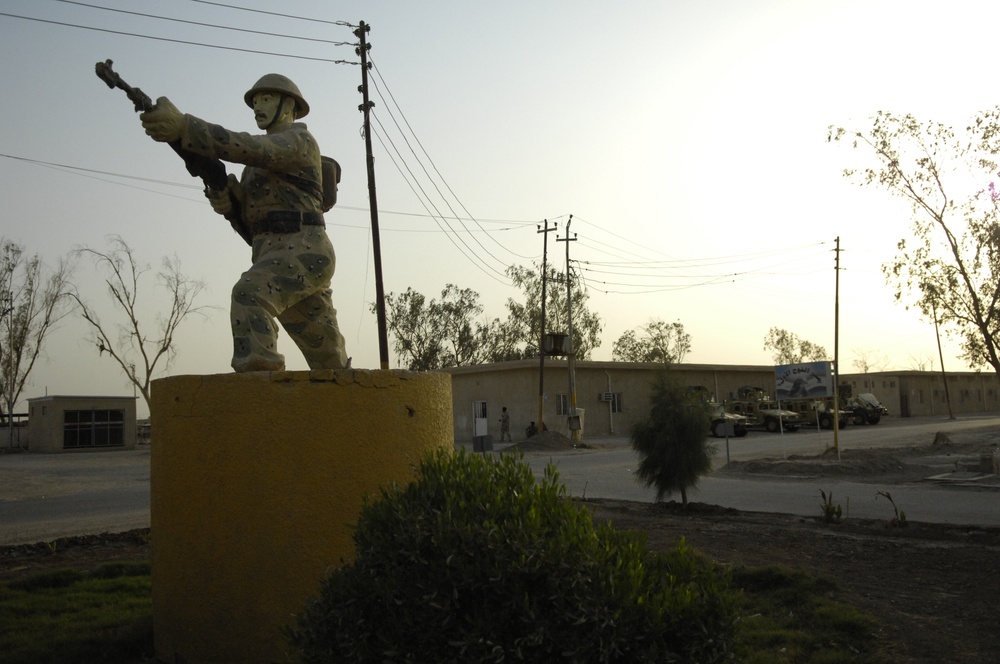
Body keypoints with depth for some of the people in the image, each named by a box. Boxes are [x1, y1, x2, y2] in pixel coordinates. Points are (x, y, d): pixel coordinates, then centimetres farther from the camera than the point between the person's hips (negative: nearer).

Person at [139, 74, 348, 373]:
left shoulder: (299, 141, -1)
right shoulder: (262, 159, 28)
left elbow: (247, 148, -20)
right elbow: (247, 212, 20)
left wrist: (182, 127, -32)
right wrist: (224, 199, -5)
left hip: (302, 251, -9)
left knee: (249, 295, -33)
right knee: (327, 354, 12)